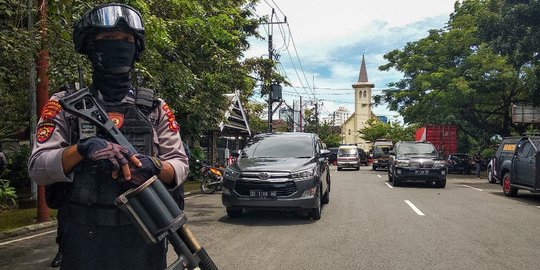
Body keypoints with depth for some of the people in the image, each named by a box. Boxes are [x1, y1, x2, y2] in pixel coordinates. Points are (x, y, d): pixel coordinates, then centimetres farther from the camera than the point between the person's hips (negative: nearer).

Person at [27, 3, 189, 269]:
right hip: (85, 241, -1)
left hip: (144, 239, 2)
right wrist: (84, 148, -22)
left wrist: (152, 166, -19)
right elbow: (38, 167, -4)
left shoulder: (155, 108, 7)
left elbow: (180, 165, 2)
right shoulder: (64, 105, 4)